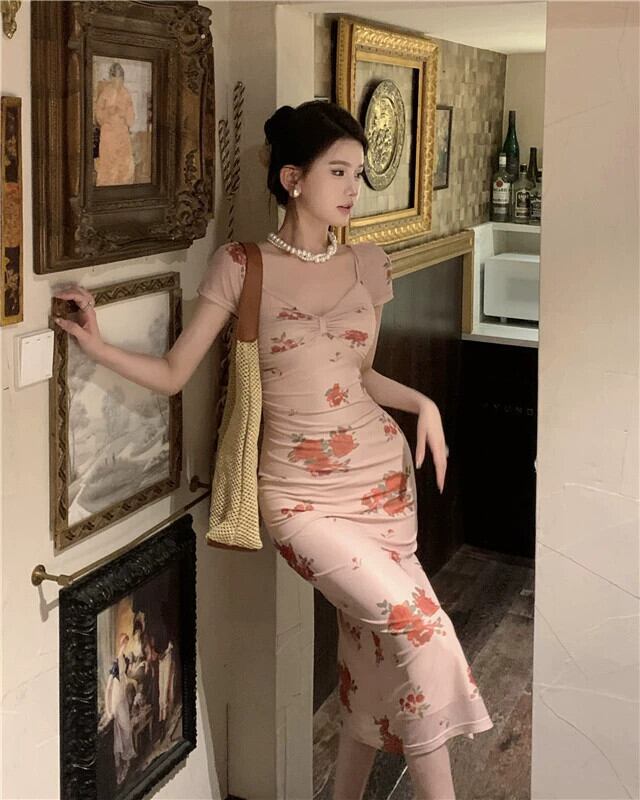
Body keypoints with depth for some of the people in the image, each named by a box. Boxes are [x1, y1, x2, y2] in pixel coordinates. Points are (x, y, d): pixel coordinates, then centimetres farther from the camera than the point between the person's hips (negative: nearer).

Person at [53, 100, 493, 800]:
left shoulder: (368, 263, 6)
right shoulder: (242, 266, -5)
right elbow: (173, 373, -3)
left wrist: (422, 403, 3)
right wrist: (100, 347, -16)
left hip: (382, 474, 4)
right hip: (300, 494, -4)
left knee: (376, 649, 4)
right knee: (416, 624, -19)